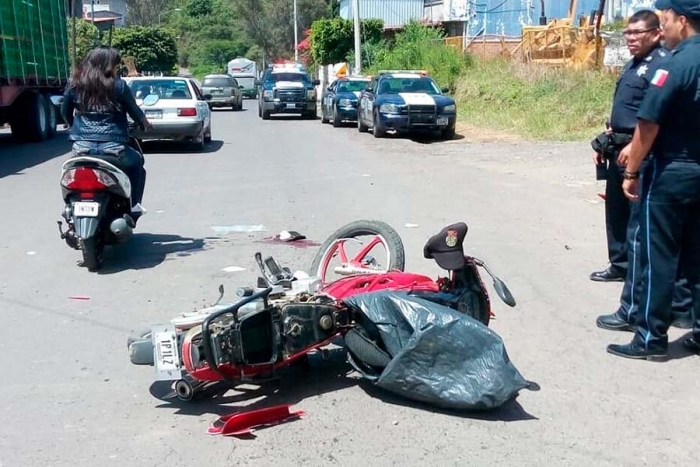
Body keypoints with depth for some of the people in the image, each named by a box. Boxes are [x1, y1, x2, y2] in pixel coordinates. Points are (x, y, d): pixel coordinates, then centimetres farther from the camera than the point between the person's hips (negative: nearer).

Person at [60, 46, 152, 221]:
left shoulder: (74, 84, 6)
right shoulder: (118, 85, -4)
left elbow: (65, 112, 18)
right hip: (113, 149, -3)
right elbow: (134, 111, 7)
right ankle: (133, 206, 21)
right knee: (137, 163, 28)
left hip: (82, 148, 3)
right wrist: (145, 125, 28)